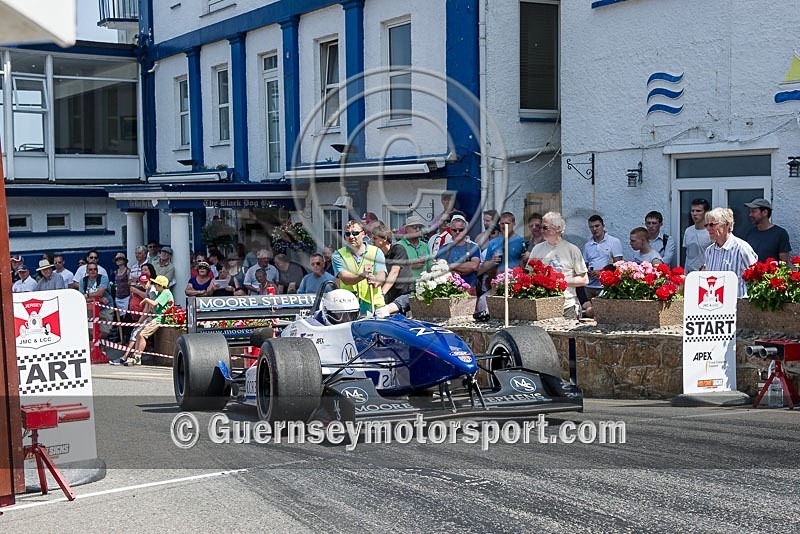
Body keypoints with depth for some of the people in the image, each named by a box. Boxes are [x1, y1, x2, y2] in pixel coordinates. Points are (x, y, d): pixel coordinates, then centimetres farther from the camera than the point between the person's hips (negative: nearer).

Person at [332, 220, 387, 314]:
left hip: (373, 303, 0)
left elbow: (381, 276, -3)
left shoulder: (376, 252, 9)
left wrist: (375, 282, -27)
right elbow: (344, 279, -8)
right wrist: (362, 276, -27)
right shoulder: (338, 255, 7)